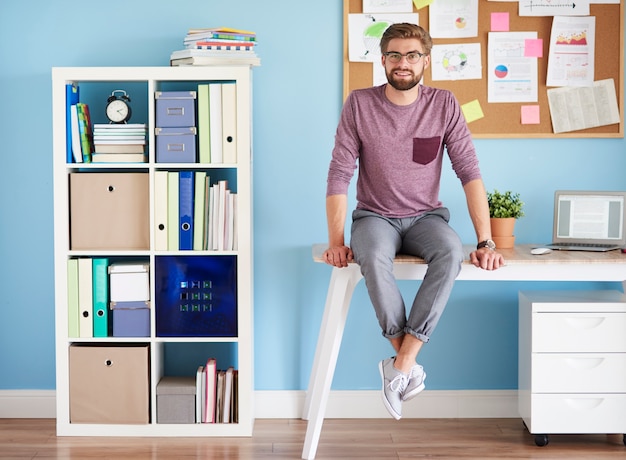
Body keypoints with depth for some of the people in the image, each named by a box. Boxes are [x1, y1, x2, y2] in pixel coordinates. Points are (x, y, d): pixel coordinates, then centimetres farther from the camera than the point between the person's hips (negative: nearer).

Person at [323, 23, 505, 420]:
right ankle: (409, 365, -24)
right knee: (373, 257, -37)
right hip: (375, 216, -1)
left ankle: (401, 364, -30)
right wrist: (336, 240, -15)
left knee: (451, 252, -34)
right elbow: (340, 175, -6)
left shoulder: (444, 105, -4)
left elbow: (469, 172, -7)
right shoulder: (359, 104, -5)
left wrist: (486, 242, -15)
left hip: (426, 216, 1)